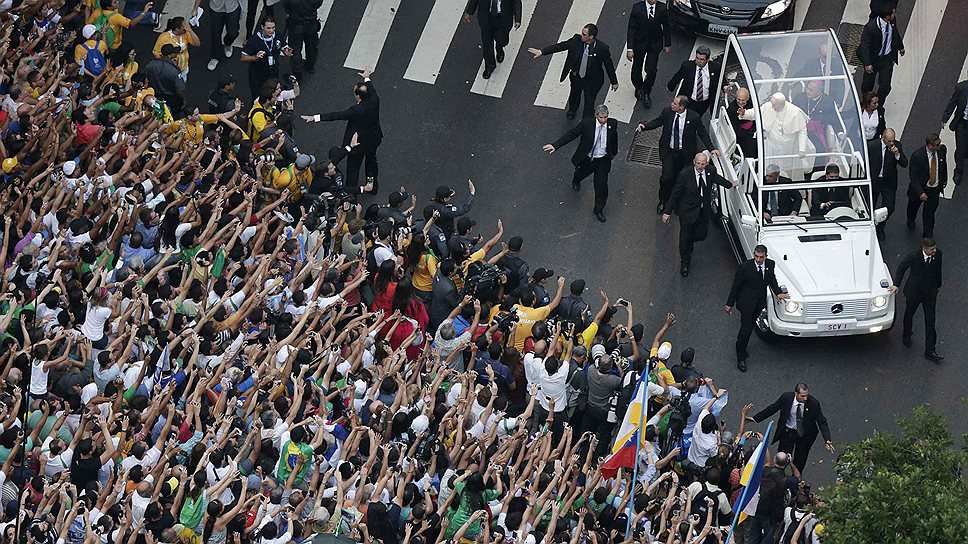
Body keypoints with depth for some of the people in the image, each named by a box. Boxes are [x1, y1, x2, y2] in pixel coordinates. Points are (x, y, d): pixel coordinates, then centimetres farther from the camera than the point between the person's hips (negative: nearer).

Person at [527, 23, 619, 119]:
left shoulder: (602, 48, -30)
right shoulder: (576, 40, -23)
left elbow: (609, 65, -15)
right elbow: (560, 46, -11)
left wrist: (614, 82, -3)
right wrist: (541, 52, -13)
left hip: (592, 81, -4)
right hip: (576, 76, 4)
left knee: (589, 103, 7)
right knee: (575, 94, 31)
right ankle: (572, 110, 64)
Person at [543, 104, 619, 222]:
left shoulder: (613, 124, -16)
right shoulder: (587, 123, -24)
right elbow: (571, 134, -20)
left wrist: (614, 152, 22)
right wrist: (555, 145, -27)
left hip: (603, 160, 0)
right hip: (587, 159, 0)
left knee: (602, 185, 0)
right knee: (581, 173, 29)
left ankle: (599, 210, 22)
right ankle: (576, 181, 68)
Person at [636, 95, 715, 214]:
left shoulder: (694, 117, -19)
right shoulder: (667, 111, -13)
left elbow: (702, 133, -5)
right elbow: (658, 121, 7)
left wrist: (711, 148, -9)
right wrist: (644, 126, -8)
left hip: (684, 153, -1)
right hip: (668, 151, 1)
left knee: (677, 178, 11)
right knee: (667, 177, -7)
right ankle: (663, 201, 17)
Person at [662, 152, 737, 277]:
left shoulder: (710, 172, -12)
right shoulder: (685, 174, -24)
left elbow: (717, 178, 14)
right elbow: (675, 193, -16)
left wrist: (730, 185, 33)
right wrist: (667, 212, -12)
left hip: (704, 211, 4)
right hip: (688, 211, -4)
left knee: (701, 235, 14)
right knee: (685, 237, 8)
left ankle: (688, 244, 50)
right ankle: (684, 263, 31)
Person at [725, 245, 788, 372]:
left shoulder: (770, 265, -9)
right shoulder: (745, 267, -22)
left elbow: (772, 279, 12)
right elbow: (736, 286, -12)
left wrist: (778, 293, -2)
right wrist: (730, 304, -6)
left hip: (760, 301, 5)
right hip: (747, 302, -5)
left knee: (751, 325, 19)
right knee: (746, 329, -5)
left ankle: (742, 348, 41)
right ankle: (741, 358, 8)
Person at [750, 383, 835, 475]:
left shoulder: (814, 403, -24)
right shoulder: (786, 397, -20)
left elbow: (822, 422, -19)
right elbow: (772, 408, -5)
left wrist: (827, 440, -31)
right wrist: (755, 418, 0)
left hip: (804, 435, -1)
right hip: (787, 432, 1)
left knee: (799, 463, 12)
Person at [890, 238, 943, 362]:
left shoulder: (938, 254, -16)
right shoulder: (913, 256, -25)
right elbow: (901, 267, -6)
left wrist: (938, 285, 15)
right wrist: (897, 285, -6)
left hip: (930, 291, 2)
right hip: (914, 291, -2)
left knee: (930, 321, 0)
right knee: (909, 314, 22)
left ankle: (930, 351, 6)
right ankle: (906, 335, 52)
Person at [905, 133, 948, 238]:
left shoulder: (942, 149, -15)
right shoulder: (917, 155, -28)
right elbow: (913, 176, -23)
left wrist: (944, 179, 20)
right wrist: (920, 192, -30)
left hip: (935, 189, 2)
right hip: (920, 187, -2)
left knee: (929, 213, 5)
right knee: (913, 206, 26)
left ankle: (927, 237, 21)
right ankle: (911, 222, 59)